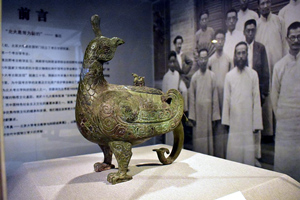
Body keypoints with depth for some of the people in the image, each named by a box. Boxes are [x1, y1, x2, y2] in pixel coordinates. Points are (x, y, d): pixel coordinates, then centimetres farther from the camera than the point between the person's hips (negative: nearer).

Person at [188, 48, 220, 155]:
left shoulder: (212, 75, 2)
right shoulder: (194, 76, 2)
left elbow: (215, 96, 2)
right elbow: (191, 97, 3)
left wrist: (215, 115, -1)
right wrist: (192, 116, -1)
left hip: (208, 110, 0)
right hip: (198, 110, 0)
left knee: (208, 134, 4)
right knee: (198, 134, 4)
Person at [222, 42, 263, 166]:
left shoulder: (253, 74, 3)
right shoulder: (229, 75, 6)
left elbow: (256, 99, 2)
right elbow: (226, 98, 6)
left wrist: (257, 123, -2)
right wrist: (225, 120, 2)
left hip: (248, 119, 0)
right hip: (234, 119, 1)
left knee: (249, 149, 3)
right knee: (233, 150, 4)